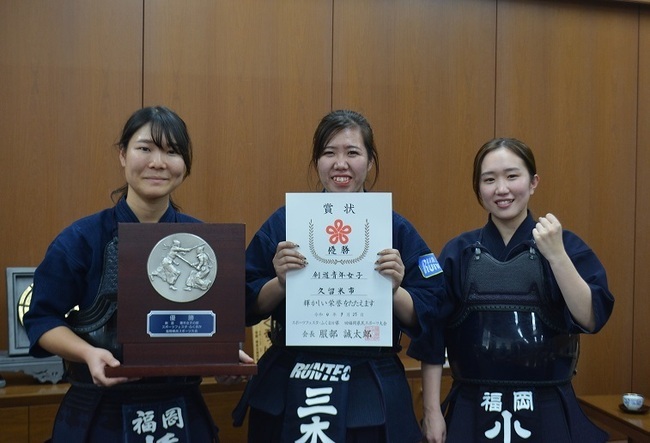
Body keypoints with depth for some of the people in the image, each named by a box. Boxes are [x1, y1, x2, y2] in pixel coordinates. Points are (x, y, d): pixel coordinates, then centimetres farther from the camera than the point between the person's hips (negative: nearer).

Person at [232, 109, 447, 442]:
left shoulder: (397, 230, -2)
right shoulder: (284, 222, -1)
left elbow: (425, 319, -2)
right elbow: (248, 306, -1)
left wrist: (395, 290, -19)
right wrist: (280, 282, -18)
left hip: (371, 393, 0)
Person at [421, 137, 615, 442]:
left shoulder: (565, 245, -1)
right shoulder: (457, 253, -1)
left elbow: (591, 319, -12)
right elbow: (431, 336, -1)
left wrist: (556, 254, -21)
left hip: (548, 412, 0)